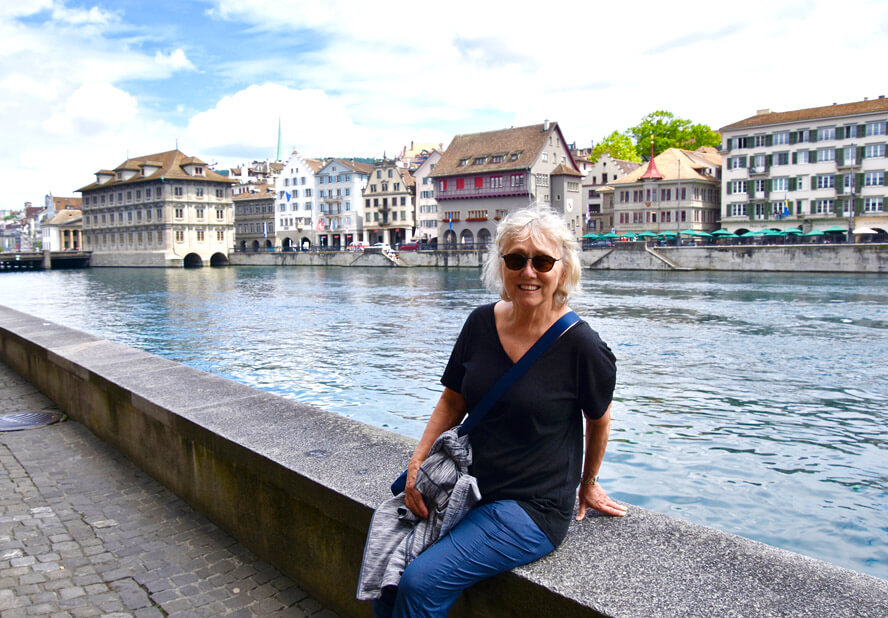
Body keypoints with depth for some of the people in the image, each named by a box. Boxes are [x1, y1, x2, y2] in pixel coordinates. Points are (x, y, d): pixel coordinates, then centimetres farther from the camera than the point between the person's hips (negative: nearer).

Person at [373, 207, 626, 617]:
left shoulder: (581, 346, -16)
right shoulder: (481, 323, -2)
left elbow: (598, 420, 2)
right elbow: (452, 402, 8)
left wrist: (587, 484, 17)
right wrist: (417, 463, -2)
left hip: (533, 507, -5)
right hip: (470, 487, 5)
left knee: (421, 583, -16)